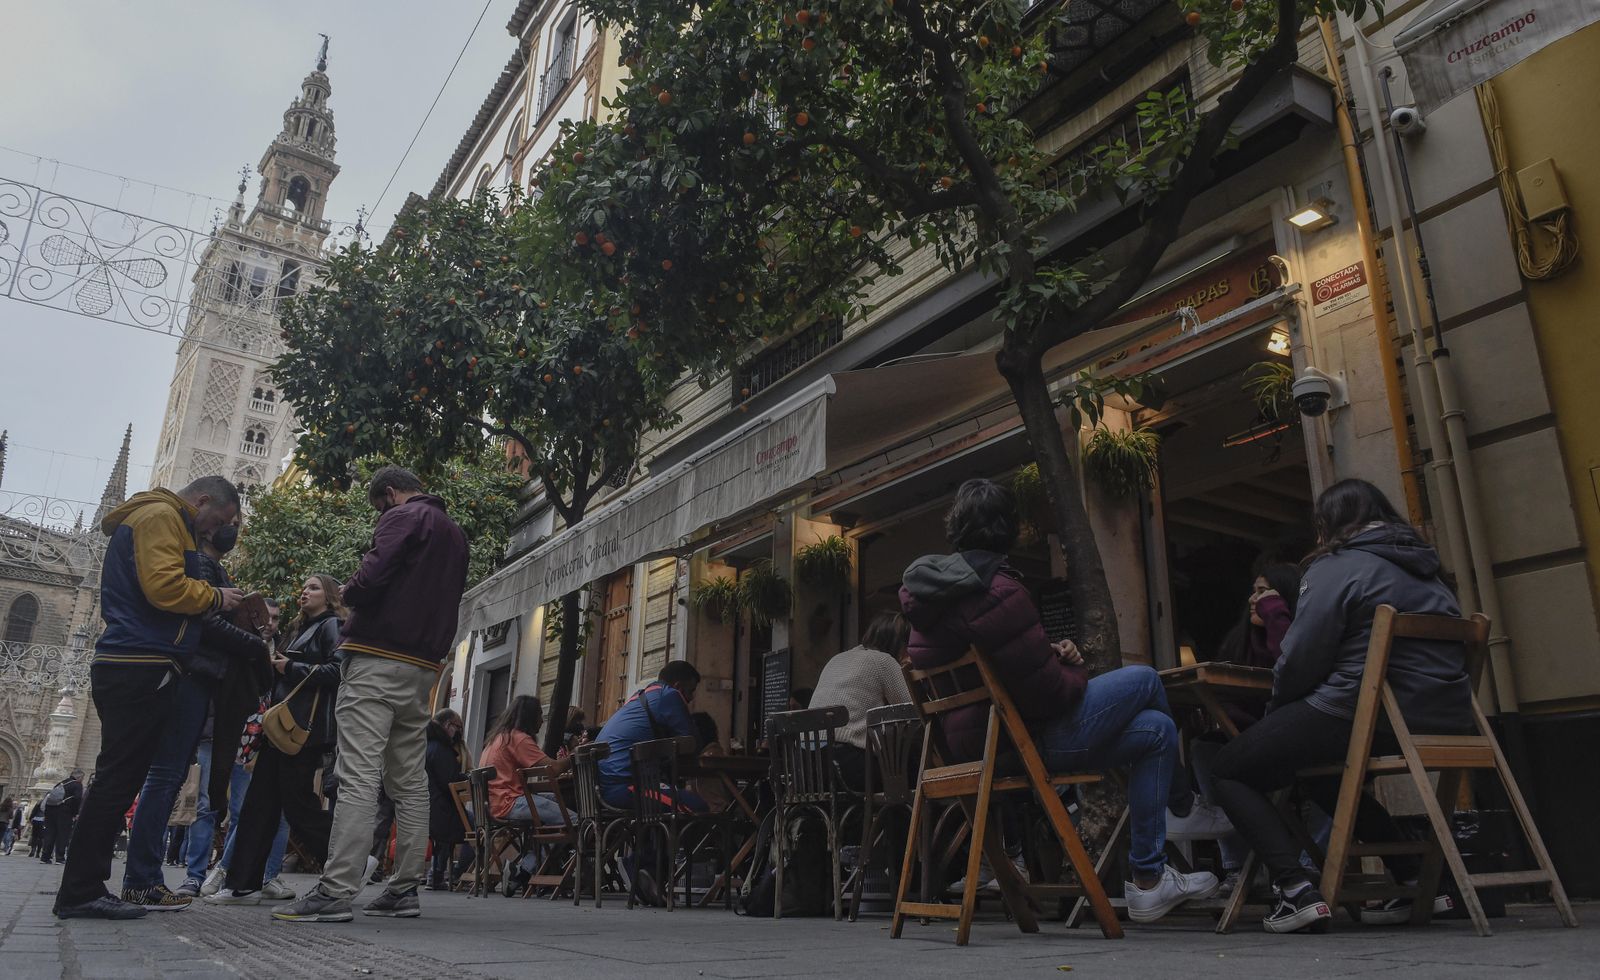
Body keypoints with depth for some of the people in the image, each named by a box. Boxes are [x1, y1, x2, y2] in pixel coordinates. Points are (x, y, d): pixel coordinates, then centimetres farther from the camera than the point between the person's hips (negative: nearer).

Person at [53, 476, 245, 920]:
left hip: (127, 667, 11)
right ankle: (82, 890, -5)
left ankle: (83, 889, 15)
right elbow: (164, 585, -19)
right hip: (142, 669, -11)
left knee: (118, 780, 11)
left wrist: (206, 605, 14)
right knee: (118, 778, -8)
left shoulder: (157, 518, 27)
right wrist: (215, 597, -5)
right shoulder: (160, 516, -5)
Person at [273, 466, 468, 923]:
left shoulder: (403, 518, -4)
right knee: (410, 782, 9)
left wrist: (347, 592, 3)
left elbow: (370, 580, -17)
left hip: (379, 659, -8)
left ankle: (336, 891, -13)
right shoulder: (456, 534, 22)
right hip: (424, 669, 8)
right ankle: (405, 889, 12)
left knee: (359, 777, -11)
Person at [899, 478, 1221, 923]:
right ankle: (1184, 805, 29)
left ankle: (1148, 882, 21)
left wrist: (1052, 655, 6)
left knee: (1156, 729, 15)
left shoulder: (932, 583, 5)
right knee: (1144, 680, 4)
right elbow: (1044, 691, -23)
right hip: (1020, 743, -9)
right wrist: (1077, 674, -1)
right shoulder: (995, 590, -24)